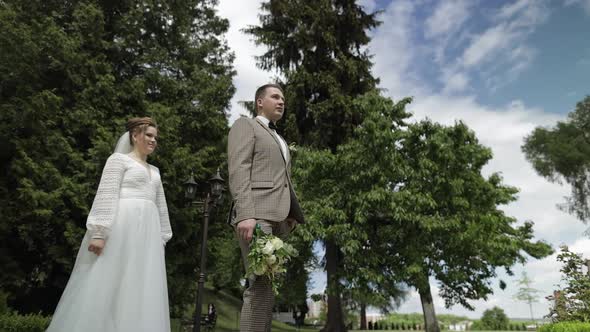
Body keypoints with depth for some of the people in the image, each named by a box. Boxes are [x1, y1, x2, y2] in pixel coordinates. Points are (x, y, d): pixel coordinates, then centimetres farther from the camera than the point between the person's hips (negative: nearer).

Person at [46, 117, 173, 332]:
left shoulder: (154, 171, 24)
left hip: (147, 233, 7)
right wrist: (99, 232, -18)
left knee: (140, 291, 3)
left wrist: (162, 237, 17)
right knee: (108, 285, -6)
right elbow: (106, 196, -8)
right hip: (121, 228, -6)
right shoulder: (119, 159, 4)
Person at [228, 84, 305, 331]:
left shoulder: (280, 140, 31)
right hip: (255, 214, -8)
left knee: (267, 287, 5)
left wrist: (293, 214, 9)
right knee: (261, 286, -15)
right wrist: (245, 215, -22)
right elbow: (238, 171, -9)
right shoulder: (245, 126, 6)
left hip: (278, 218, 8)